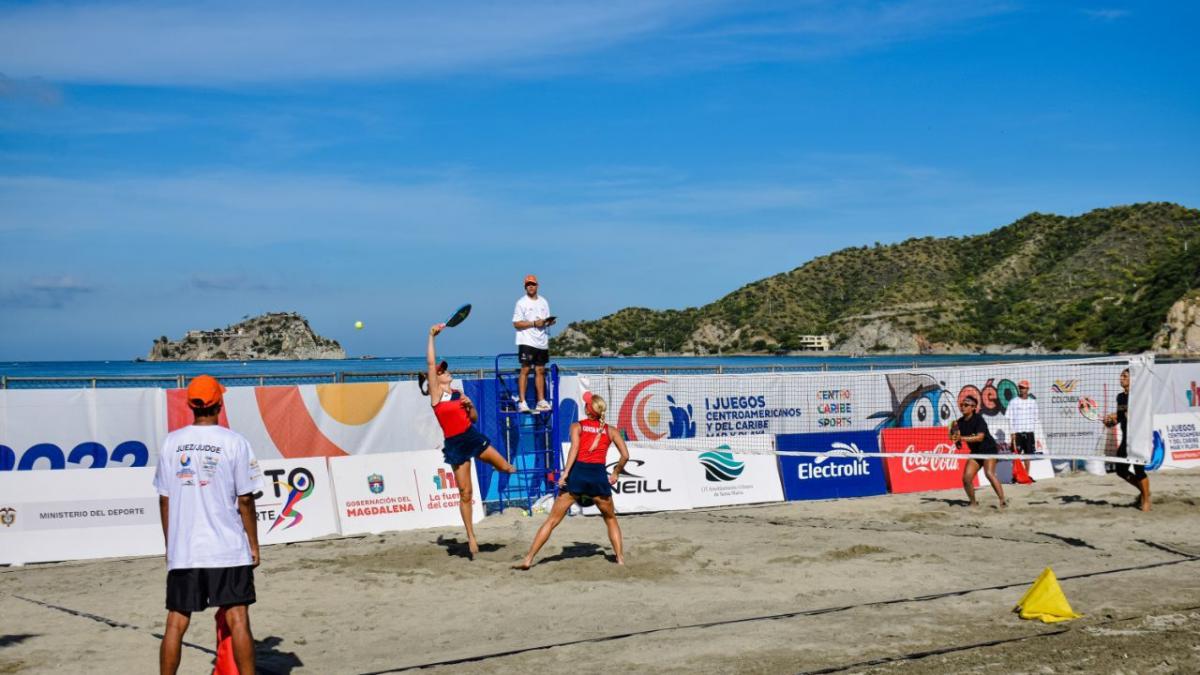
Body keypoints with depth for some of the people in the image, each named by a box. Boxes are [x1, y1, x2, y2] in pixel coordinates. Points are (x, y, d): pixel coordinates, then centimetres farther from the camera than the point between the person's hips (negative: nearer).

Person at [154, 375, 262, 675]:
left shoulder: (171, 442, 4)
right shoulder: (234, 442, -6)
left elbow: (164, 500, 7)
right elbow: (245, 500, -5)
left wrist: (170, 545, 17)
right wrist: (254, 545, 4)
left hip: (182, 551, 3)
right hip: (228, 549, -3)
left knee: (175, 623, 8)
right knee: (237, 620, 1)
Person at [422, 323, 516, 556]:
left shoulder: (458, 393, 10)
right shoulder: (435, 393, -4)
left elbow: (474, 418, 15)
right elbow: (430, 363, -13)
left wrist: (470, 405, -5)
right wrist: (432, 336, -13)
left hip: (473, 436, 4)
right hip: (455, 444, -4)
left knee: (506, 468, 6)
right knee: (465, 493, 0)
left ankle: (506, 467, 46)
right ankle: (471, 537, 12)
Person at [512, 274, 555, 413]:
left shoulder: (544, 302, 15)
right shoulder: (521, 302, -2)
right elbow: (516, 323, -8)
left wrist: (549, 322, -4)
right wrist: (534, 323, -16)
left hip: (542, 342, 6)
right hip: (527, 342, -5)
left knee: (540, 370, 8)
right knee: (525, 370, -9)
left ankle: (541, 401, 12)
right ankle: (522, 402, -10)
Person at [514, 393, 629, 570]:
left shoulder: (577, 426, 11)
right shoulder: (611, 430, 15)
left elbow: (574, 448, -7)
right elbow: (625, 455, 5)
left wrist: (565, 474, -12)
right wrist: (615, 474, 20)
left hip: (577, 474, -1)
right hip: (599, 476, 1)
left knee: (551, 521, 3)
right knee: (611, 520, 23)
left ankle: (528, 559, 0)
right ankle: (620, 558, 17)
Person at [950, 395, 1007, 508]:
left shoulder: (978, 419, -17)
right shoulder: (960, 422, 0)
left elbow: (980, 437, -28)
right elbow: (955, 438, 1)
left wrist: (962, 438, -36)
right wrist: (953, 429, -19)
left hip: (989, 449, -6)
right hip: (975, 452, 6)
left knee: (989, 473, -27)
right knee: (966, 478, -6)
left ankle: (1002, 500, -26)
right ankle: (973, 503, 12)